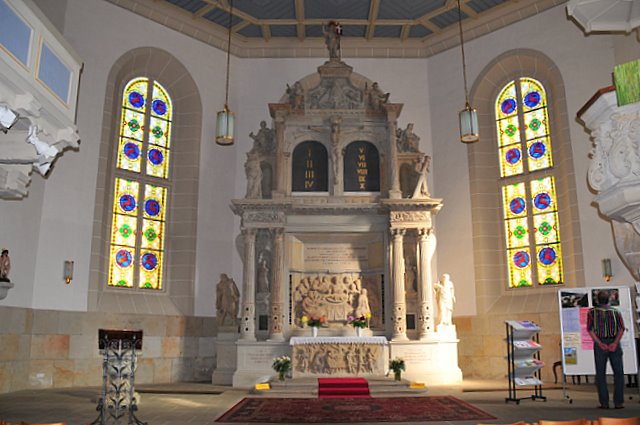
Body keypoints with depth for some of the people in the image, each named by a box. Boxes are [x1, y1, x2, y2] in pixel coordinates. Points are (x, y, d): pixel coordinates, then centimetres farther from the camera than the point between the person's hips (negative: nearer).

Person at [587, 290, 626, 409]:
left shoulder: (592, 312, 5)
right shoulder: (616, 312, 10)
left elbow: (589, 329, -8)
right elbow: (622, 328, -5)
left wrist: (600, 344, -14)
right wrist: (615, 343, -14)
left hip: (599, 344, -1)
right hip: (614, 343, 1)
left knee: (601, 374, 4)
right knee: (618, 373, 8)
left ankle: (604, 402, 1)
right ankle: (618, 402, 3)